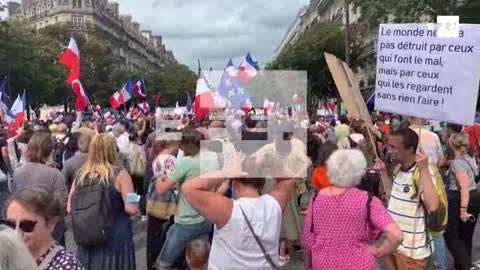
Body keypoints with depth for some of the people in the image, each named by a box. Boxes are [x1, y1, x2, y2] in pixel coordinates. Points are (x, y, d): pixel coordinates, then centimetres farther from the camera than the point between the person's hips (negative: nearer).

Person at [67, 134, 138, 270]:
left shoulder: (80, 175, 0)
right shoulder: (119, 175, -14)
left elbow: (70, 209, 6)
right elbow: (132, 209, -19)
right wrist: (118, 208, 1)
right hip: (116, 240, -4)